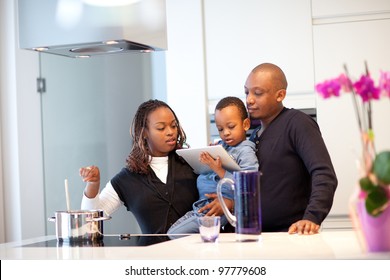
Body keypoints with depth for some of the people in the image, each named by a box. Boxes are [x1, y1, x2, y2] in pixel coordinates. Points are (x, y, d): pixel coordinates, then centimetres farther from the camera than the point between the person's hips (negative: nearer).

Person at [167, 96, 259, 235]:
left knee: (174, 235, -15)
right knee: (170, 232, 9)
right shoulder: (220, 145, 14)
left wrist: (220, 171, -21)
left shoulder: (246, 152, -8)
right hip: (201, 205, 8)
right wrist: (205, 160, 5)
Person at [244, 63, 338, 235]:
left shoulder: (297, 123, -5)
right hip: (257, 234, 6)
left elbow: (324, 175, -16)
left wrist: (312, 217, -28)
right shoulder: (255, 134, 19)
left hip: (292, 233, -6)